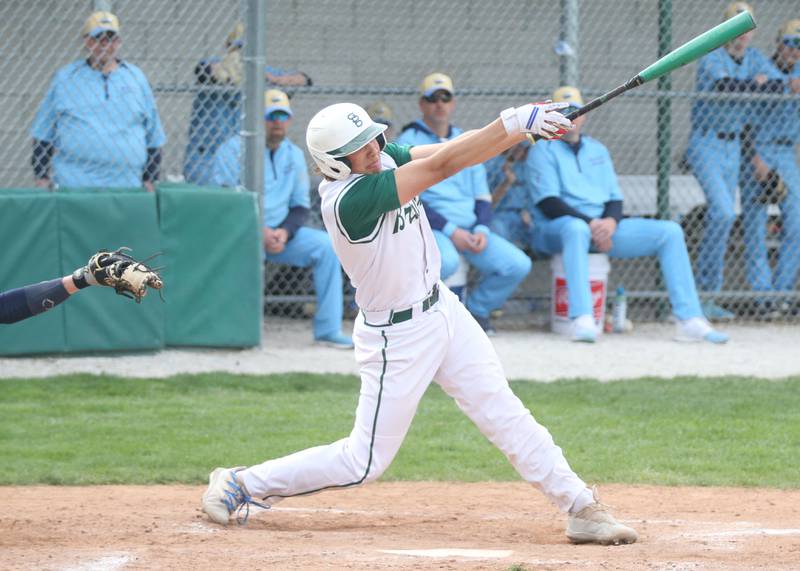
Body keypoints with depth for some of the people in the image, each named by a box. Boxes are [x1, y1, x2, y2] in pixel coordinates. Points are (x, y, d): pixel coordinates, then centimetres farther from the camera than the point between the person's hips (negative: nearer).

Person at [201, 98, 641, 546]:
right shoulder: (348, 201, -29)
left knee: (504, 415, 7)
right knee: (365, 463, 1)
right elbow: (440, 166, -33)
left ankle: (581, 508, 10)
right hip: (398, 337, -8)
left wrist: (527, 129, -27)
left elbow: (456, 152, -11)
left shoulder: (385, 158, -4)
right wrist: (513, 122, -34)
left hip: (442, 308, 8)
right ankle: (239, 485, 13)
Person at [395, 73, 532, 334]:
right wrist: (450, 230, -18)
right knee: (446, 261, -39)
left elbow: (483, 197, 16)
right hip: (430, 227, -6)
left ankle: (477, 309, 9)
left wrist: (481, 230, -5)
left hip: (470, 228, 6)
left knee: (518, 264, -15)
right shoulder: (408, 143, 0)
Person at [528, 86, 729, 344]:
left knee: (670, 231, -8)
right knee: (576, 229, -44)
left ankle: (690, 321, -17)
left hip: (604, 226, 6)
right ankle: (582, 321, -54)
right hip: (554, 230, -6)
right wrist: (591, 224, -22)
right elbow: (548, 203, -11)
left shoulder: (597, 149, 21)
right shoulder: (543, 151, 2)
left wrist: (610, 221, -9)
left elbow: (615, 198, 15)